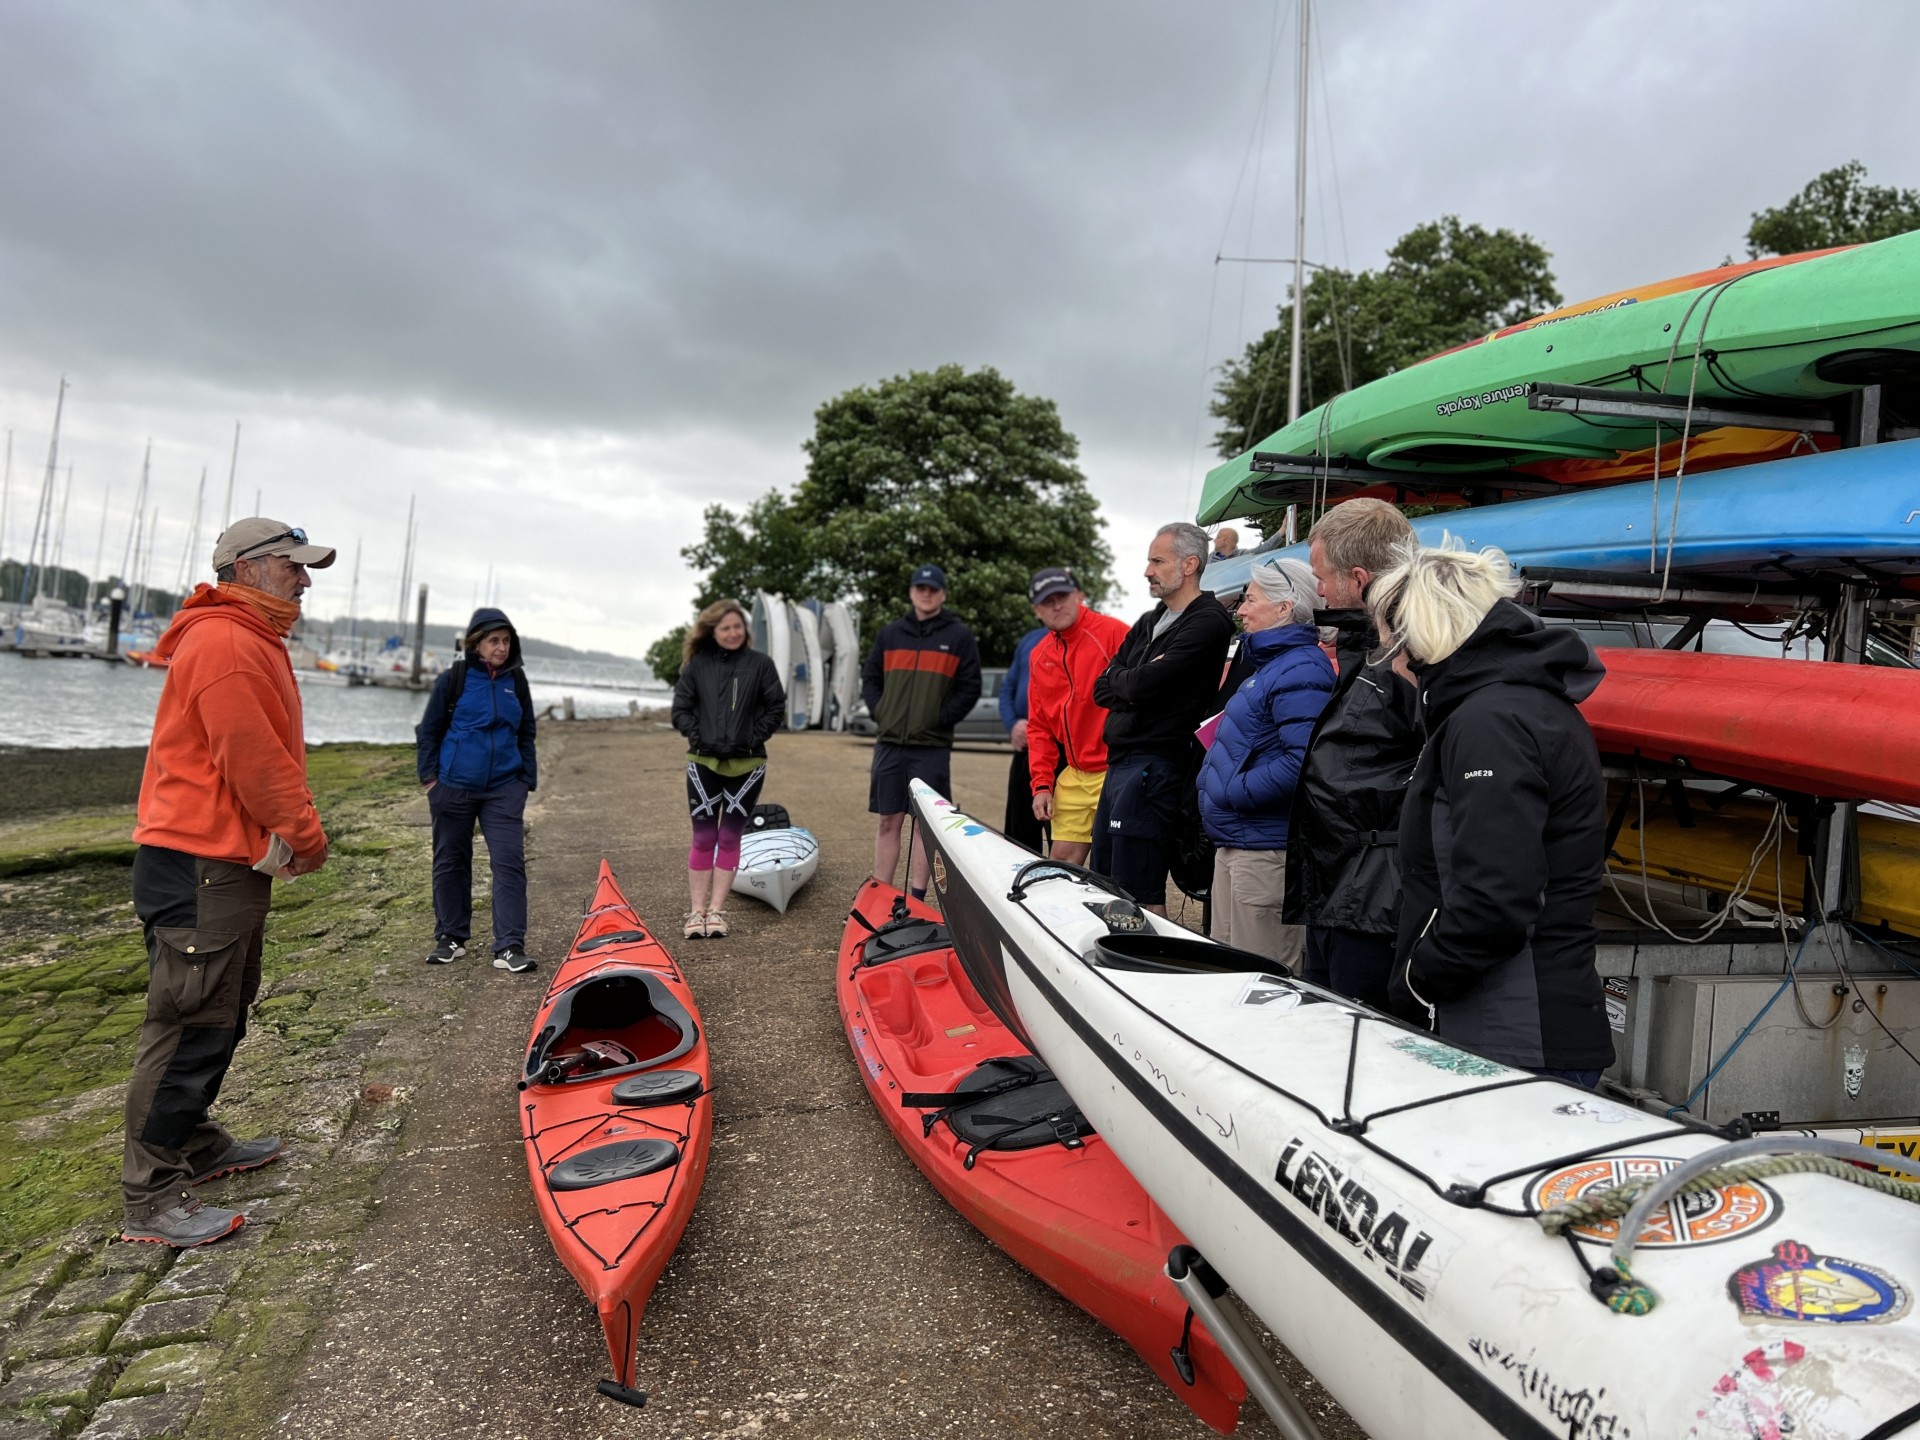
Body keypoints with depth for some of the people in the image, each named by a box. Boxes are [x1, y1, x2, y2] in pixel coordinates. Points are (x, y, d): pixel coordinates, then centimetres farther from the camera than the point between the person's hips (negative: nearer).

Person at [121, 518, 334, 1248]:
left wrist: (292, 831, 4)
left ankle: (196, 1145, 33)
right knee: (190, 1027, -5)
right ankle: (150, 1199, 4)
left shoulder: (252, 642, 18)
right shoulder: (225, 644, -16)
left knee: (218, 1021, 20)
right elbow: (252, 759, -21)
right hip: (200, 866, -11)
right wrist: (305, 834, -11)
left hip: (233, 863, 11)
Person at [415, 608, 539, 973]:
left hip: (504, 788, 1)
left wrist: (527, 779, 7)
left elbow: (526, 734, 12)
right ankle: (451, 938, 25)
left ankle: (509, 947, -6)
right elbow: (428, 730, 2)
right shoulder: (454, 678, -2)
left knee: (510, 861, -7)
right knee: (451, 862, 10)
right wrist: (429, 776, -4)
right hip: (454, 787, -1)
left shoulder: (516, 680, 6)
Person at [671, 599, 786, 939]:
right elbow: (681, 708, 6)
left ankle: (716, 911, 12)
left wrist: (754, 738, -6)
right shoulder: (698, 664, 3)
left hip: (747, 764, 0)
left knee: (730, 838, 5)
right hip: (704, 763, 0)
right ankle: (696, 911, 10)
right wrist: (698, 737, -5)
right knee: (703, 838, 4)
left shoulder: (760, 664, 0)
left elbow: (776, 709, 2)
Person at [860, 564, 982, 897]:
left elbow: (970, 688, 1)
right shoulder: (890, 633, 13)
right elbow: (869, 678, 19)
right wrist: (879, 712, 4)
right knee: (889, 822, 6)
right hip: (890, 743, 3)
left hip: (932, 747, -3)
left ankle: (916, 899, 5)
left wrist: (943, 719, -7)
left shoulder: (959, 636, 4)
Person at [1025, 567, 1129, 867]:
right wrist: (1042, 783, 8)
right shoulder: (1040, 656, 13)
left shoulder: (1114, 633, -9)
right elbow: (1039, 726, 17)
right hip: (1073, 777, 7)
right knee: (1061, 860, 9)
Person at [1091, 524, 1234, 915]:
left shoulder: (1207, 622, -10)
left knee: (1141, 896, -6)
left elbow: (1142, 685, -19)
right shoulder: (1148, 623, 19)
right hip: (1119, 762, 9)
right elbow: (1101, 689, 11)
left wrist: (1120, 679, 2)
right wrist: (1135, 683, -8)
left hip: (1153, 766, -9)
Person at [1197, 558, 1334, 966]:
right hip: (1231, 841, 11)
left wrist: (1233, 793, -20)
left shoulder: (1300, 670, -17)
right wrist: (1209, 787, 11)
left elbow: (1302, 761, -29)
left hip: (1266, 846, -11)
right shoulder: (1268, 664, 16)